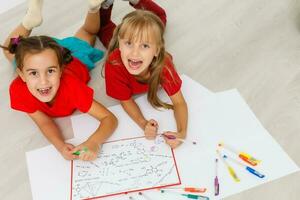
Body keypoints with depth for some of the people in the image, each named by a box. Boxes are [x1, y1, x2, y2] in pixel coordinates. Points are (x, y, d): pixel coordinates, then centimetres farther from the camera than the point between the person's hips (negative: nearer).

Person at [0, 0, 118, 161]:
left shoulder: (71, 87, -49)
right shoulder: (17, 90, -44)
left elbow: (110, 118, -49)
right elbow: (44, 122, -35)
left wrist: (93, 142, -70)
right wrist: (60, 145, -57)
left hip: (74, 62, 0)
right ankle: (31, 19, 27)